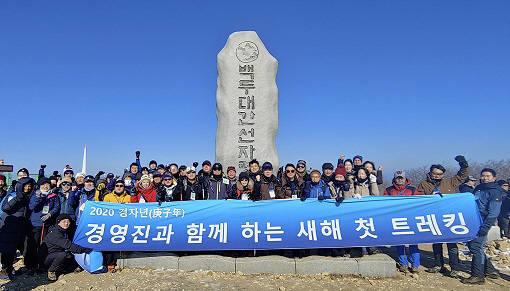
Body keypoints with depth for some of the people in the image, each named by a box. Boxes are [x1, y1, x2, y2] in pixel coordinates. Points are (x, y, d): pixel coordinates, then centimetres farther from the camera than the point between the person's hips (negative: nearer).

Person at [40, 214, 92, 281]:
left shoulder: (66, 232, 3)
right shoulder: (54, 233, -23)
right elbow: (67, 245, -34)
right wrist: (84, 250, -39)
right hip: (47, 258, -7)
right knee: (63, 254, -35)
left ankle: (57, 272, 2)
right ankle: (51, 271, -10)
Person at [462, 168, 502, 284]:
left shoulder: (495, 192, -7)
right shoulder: (478, 188, 16)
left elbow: (493, 213, -15)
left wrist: (485, 227, -21)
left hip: (482, 224, -8)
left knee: (476, 247, -9)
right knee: (472, 245, 13)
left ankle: (477, 276, 0)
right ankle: (490, 270, 27)